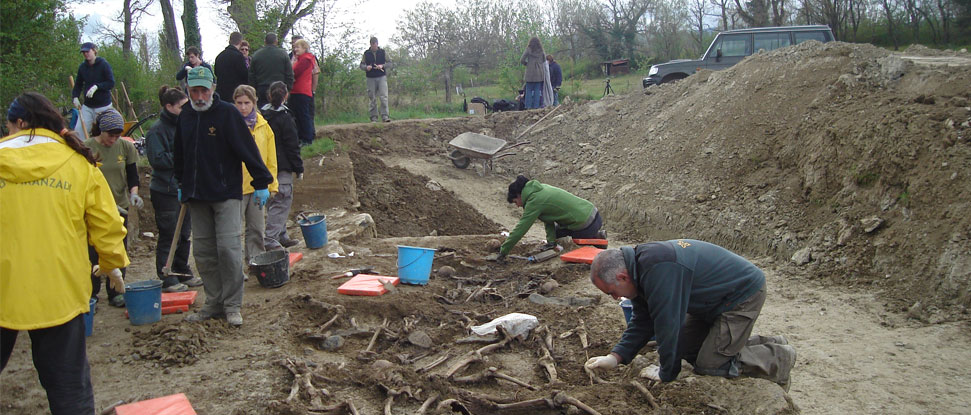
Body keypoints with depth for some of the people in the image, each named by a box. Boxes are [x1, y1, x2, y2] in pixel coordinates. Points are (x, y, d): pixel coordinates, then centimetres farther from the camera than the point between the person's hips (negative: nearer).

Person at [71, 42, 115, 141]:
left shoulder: (104, 64, -7)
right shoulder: (82, 67, 6)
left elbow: (111, 83, -11)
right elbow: (78, 84, 14)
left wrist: (97, 86, -23)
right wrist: (75, 97, -2)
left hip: (103, 105, -4)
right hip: (87, 106, 4)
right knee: (78, 131, -5)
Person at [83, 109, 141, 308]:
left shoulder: (126, 147, 1)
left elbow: (132, 175, 5)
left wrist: (133, 193, -17)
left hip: (120, 207, 3)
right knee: (93, 252, 0)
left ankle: (116, 293, 17)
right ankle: (91, 294, 13)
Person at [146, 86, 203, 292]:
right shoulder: (157, 131, -11)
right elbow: (158, 159, -19)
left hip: (184, 189, 8)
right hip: (165, 192, -8)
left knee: (184, 235, 14)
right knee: (169, 237, -2)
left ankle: (183, 273, 25)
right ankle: (167, 279, 6)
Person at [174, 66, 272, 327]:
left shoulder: (227, 113, -8)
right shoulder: (185, 117, 10)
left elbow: (247, 149, -9)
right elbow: (179, 154, 23)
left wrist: (261, 183, -10)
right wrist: (181, 184, 25)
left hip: (225, 193, -6)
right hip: (196, 196, 6)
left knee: (228, 248, -9)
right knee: (203, 252, 8)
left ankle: (232, 305, 1)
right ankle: (214, 303, 18)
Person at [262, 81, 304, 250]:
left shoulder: (262, 115, 6)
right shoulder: (285, 117, -12)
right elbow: (292, 146, -10)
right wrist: (299, 168, -4)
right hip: (282, 167, -7)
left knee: (273, 202, 15)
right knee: (281, 202, -4)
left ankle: (281, 237, 23)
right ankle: (271, 239, -12)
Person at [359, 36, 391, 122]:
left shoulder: (382, 52, 8)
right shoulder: (366, 53, 9)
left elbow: (389, 64, 8)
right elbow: (361, 65, 9)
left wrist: (382, 66, -12)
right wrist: (366, 67, -13)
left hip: (382, 77, -1)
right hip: (371, 78, 1)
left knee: (384, 97, -12)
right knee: (372, 99, 1)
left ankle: (385, 116, -14)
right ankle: (374, 118, 5)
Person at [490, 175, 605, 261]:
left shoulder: (534, 201, -17)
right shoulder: (541, 188, 9)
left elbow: (520, 230, -17)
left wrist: (501, 254, -13)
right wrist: (551, 241, 2)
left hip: (586, 226, -8)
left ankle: (596, 239, 7)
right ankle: (597, 235, 19)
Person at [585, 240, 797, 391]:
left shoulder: (658, 269, -35)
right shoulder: (640, 263, -1)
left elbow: (667, 323, -30)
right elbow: (642, 321, 6)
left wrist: (666, 374, -17)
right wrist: (616, 356, -2)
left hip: (744, 295, -10)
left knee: (708, 365, -8)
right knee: (688, 350, 13)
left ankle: (780, 358, 9)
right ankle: (769, 345, 23)